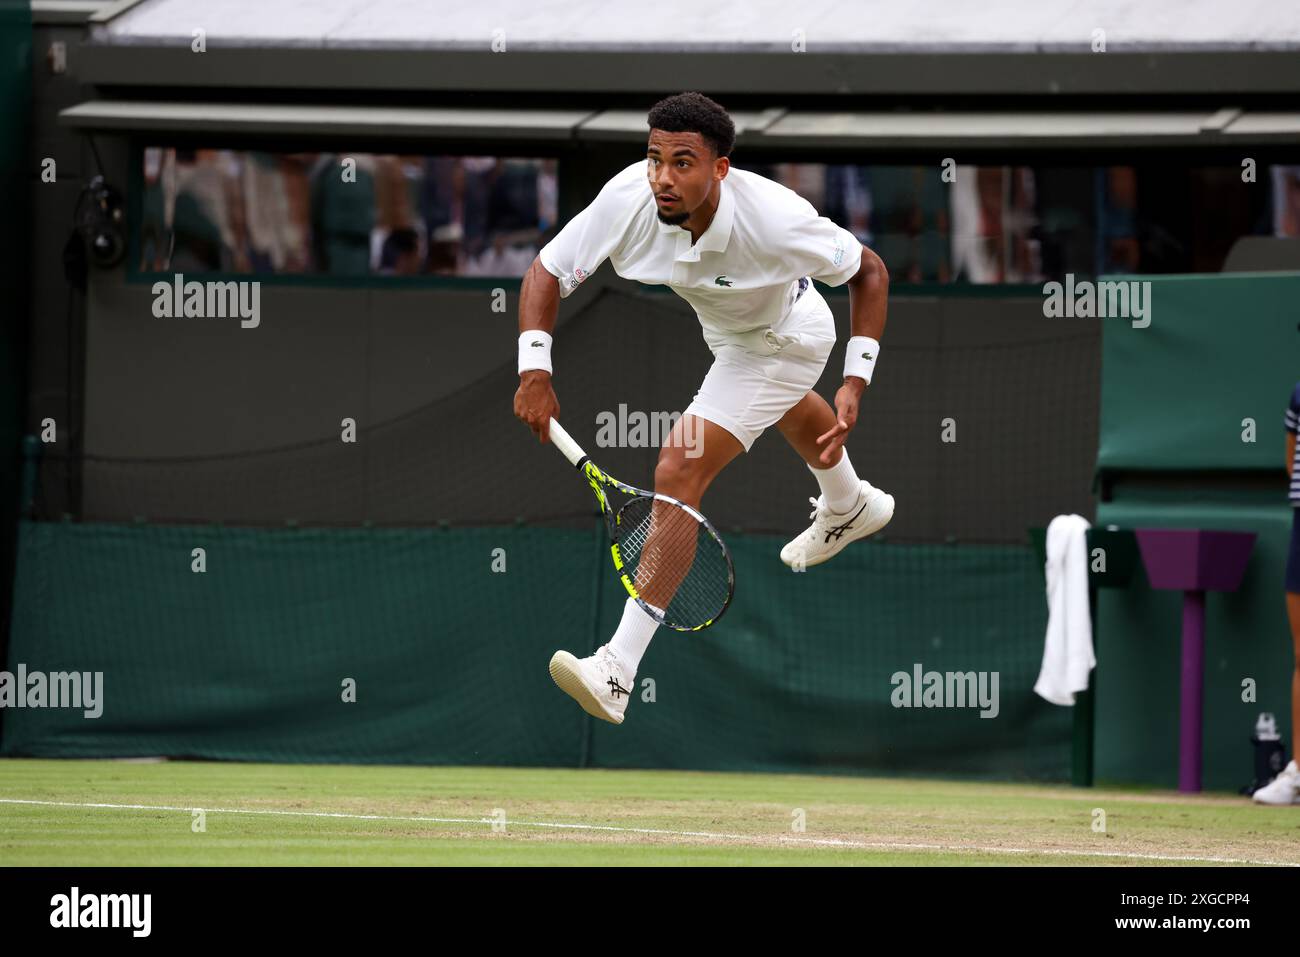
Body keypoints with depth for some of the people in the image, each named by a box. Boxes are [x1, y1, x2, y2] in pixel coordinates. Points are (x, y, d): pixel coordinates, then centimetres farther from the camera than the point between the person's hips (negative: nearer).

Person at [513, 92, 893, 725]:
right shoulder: (629, 198, -35)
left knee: (678, 473, -21)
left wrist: (855, 384, -32)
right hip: (725, 332, 6)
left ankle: (616, 672, -22)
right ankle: (849, 508, 75)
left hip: (782, 340, -6)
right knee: (795, 415, 38)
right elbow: (546, 271, -25)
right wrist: (535, 370, -39)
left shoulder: (776, 221, -42)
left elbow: (869, 273, -26)